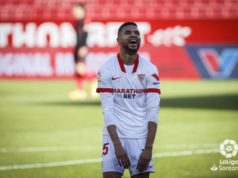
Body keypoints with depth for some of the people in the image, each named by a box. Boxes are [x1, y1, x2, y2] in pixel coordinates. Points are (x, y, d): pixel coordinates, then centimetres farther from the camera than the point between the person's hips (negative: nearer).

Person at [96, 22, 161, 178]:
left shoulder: (150, 70, 1)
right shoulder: (106, 70, -2)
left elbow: (153, 111, -4)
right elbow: (108, 111, -7)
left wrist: (148, 148, -14)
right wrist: (117, 145, -17)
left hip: (141, 136, 1)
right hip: (114, 135, -1)